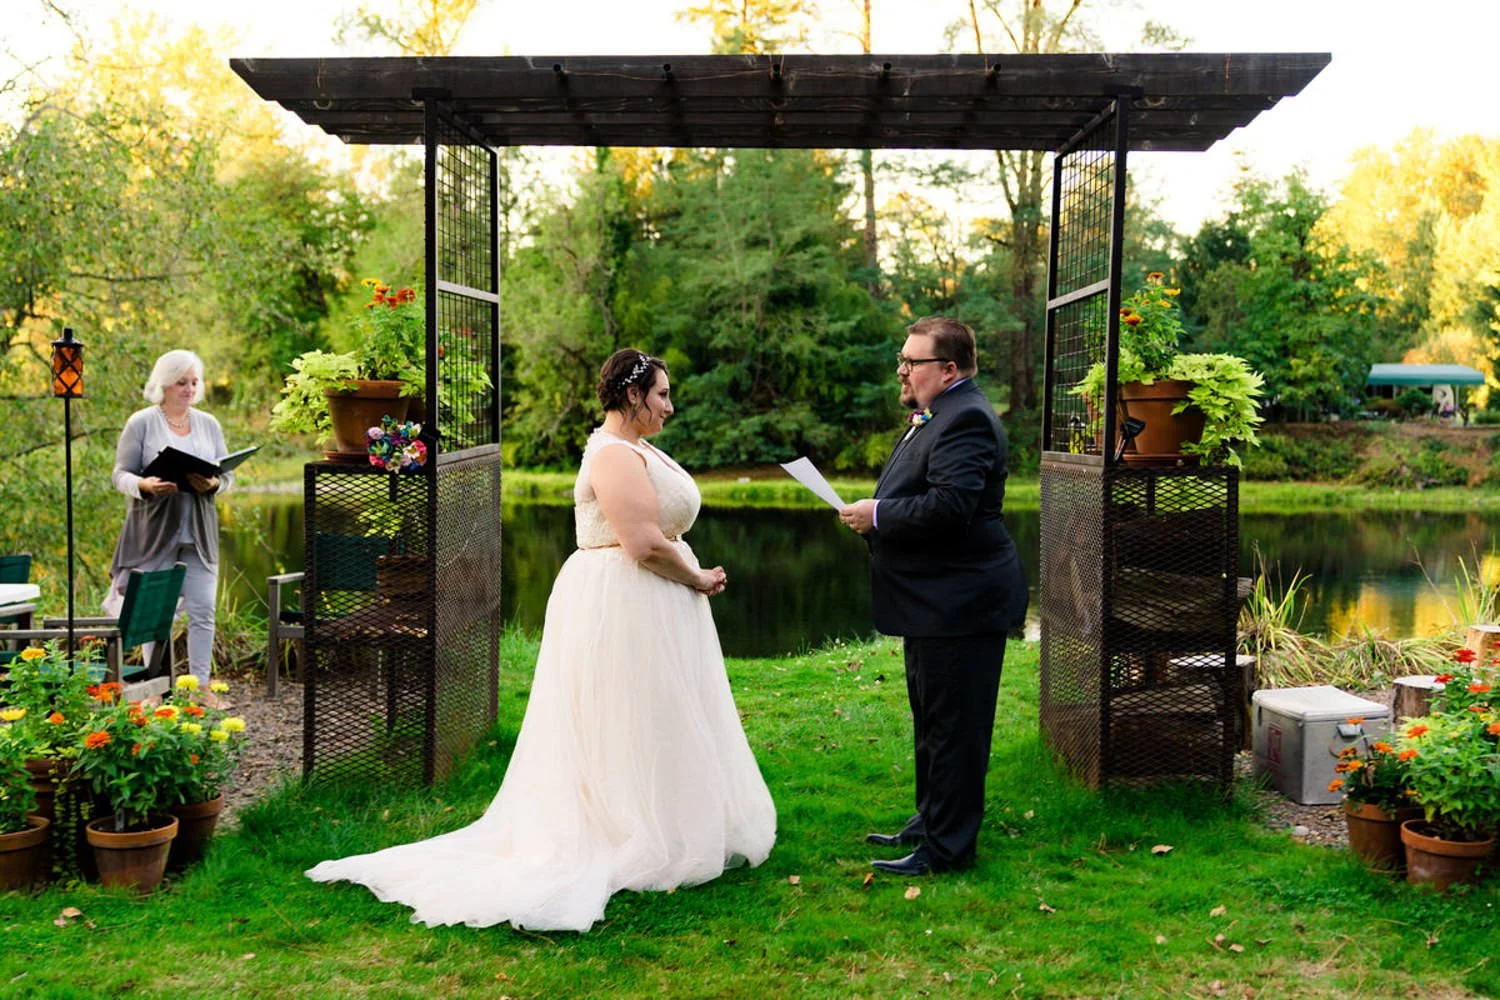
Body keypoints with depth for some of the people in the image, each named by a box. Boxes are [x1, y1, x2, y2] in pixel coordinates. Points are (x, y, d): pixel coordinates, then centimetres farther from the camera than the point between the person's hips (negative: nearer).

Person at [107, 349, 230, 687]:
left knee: (203, 611, 0)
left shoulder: (209, 424, 10)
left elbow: (228, 474, 10)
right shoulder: (141, 423, 0)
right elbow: (120, 474, -3)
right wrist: (145, 485, -25)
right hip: (154, 532, -3)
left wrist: (213, 484, -13)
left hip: (199, 535, 3)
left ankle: (201, 685, 8)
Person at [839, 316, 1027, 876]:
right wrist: (873, 516, 6)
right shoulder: (933, 418, 15)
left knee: (954, 728, -1)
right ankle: (930, 821, 36)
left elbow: (948, 507, -30)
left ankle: (947, 847, 10)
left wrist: (877, 515, -18)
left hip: (961, 605, -11)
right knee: (931, 723, 22)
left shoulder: (966, 419, -19)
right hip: (937, 604, 11)